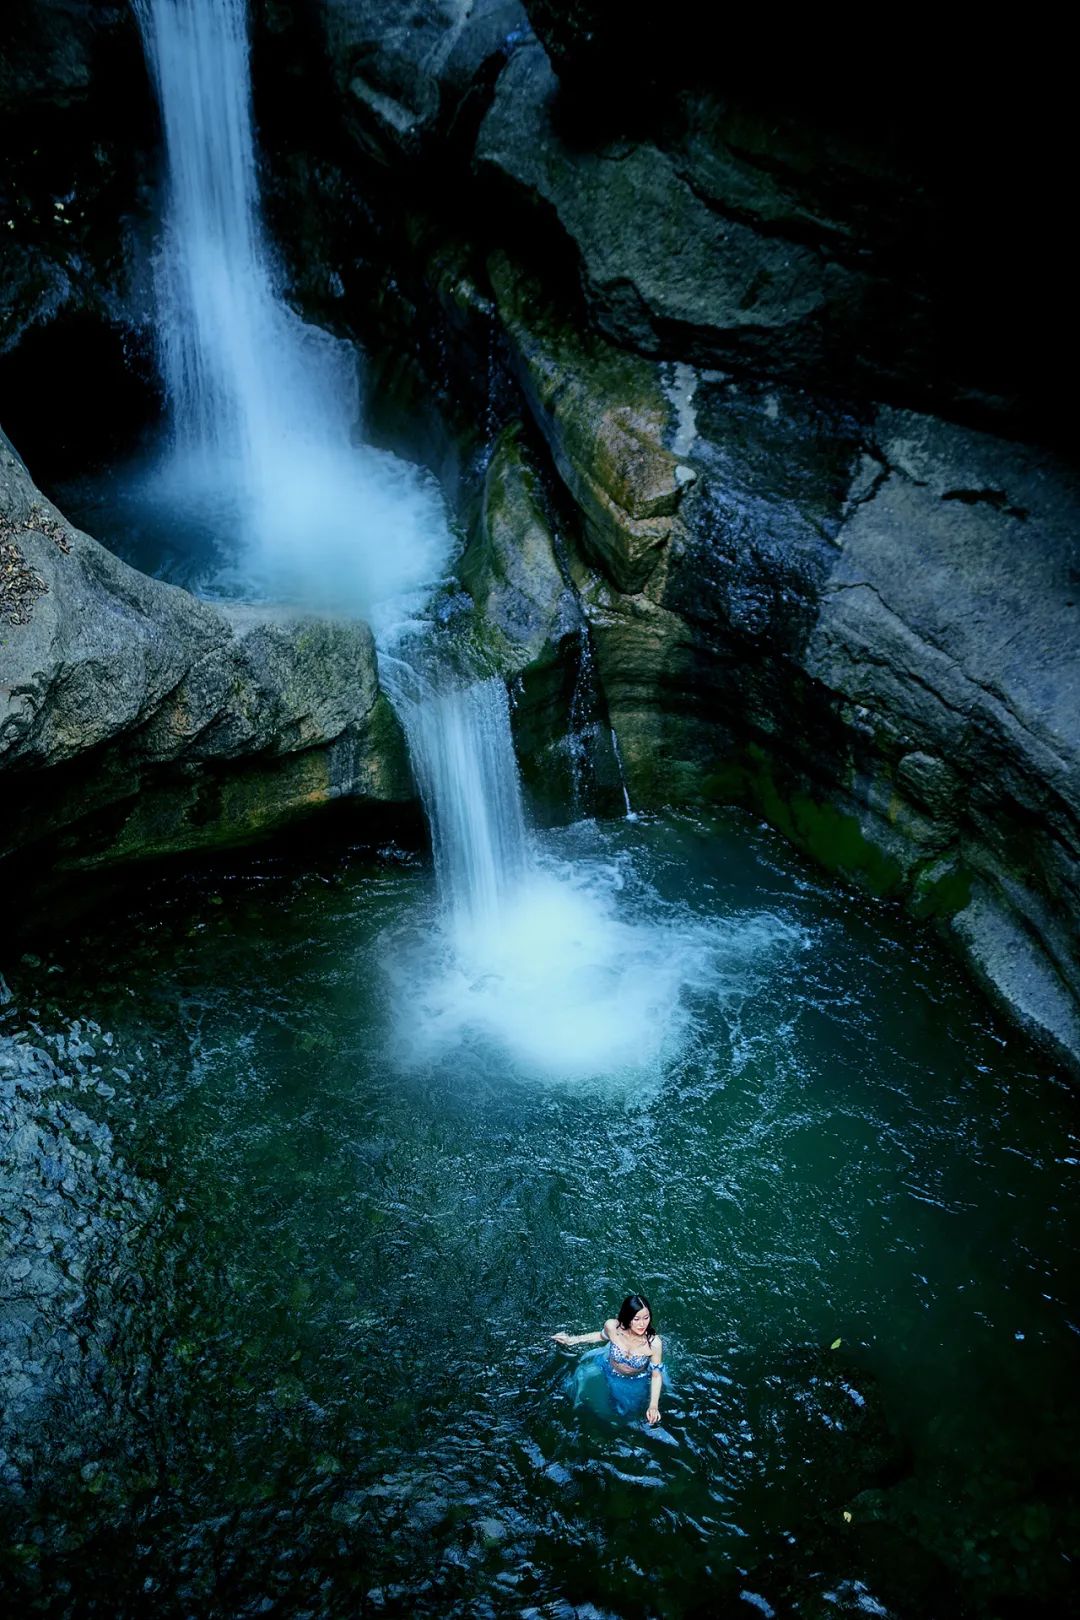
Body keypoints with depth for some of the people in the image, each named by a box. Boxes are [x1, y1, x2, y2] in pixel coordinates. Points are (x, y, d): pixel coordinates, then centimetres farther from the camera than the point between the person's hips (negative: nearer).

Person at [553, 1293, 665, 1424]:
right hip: (609, 1372, 1)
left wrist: (654, 1406, -32)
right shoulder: (612, 1326, -35)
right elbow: (603, 1335, -8)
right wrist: (572, 1339, -7)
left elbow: (657, 1375, -22)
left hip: (635, 1383, -1)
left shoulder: (654, 1343, -40)